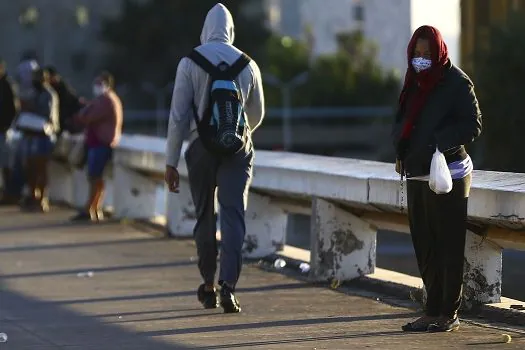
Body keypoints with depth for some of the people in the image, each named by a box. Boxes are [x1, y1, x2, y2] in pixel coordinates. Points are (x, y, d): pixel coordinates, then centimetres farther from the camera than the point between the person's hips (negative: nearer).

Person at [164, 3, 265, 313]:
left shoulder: (190, 63, -4)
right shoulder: (247, 64, 3)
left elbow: (179, 115, -7)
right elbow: (257, 114, 16)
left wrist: (171, 162, -1)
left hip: (202, 148, 0)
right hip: (239, 148, 1)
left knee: (205, 216, 12)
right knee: (234, 215, -3)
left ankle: (209, 287, 21)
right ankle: (228, 285, -18)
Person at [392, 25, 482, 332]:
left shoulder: (456, 82, -8)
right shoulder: (414, 82, 13)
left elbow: (473, 125, -12)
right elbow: (403, 122, 21)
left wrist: (441, 142, -24)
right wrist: (402, 153, 4)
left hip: (448, 174, -7)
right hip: (417, 175, 7)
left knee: (449, 246, -3)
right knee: (425, 246, 8)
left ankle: (449, 314, 1)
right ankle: (433, 311, 14)